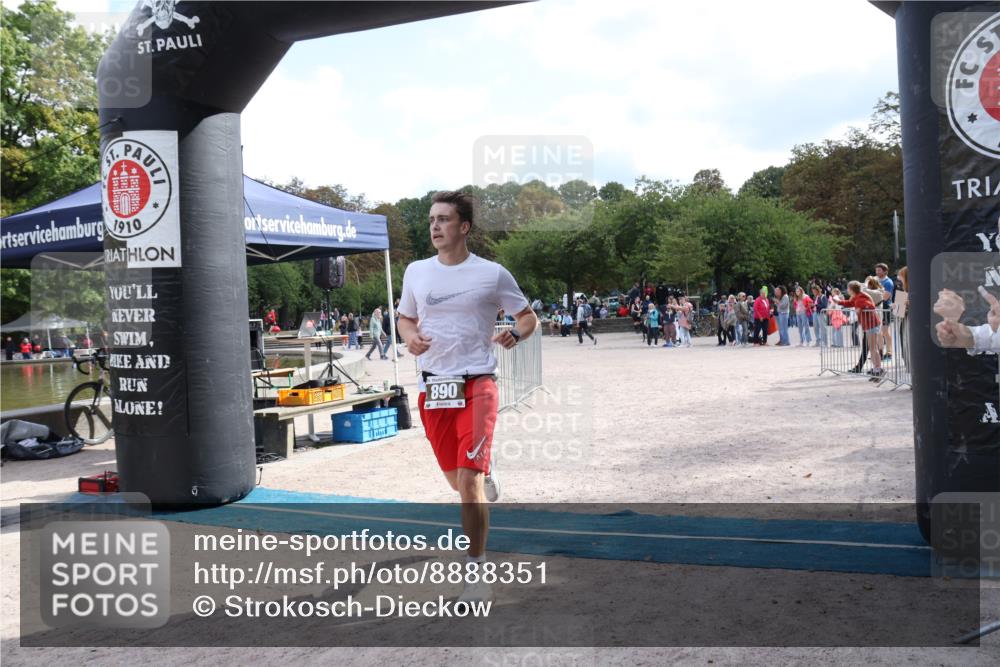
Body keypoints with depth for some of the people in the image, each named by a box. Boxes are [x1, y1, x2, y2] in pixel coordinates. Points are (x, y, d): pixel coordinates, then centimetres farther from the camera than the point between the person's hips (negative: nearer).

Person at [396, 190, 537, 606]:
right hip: (432, 387, 4)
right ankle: (486, 476, 52)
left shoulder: (492, 274, -3)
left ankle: (477, 575, -1)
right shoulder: (416, 272, 6)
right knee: (457, 481, 14)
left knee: (468, 481, -14)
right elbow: (405, 318, 19)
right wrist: (411, 337, -4)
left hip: (476, 386, -4)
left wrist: (516, 334, -15)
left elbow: (528, 316, 7)